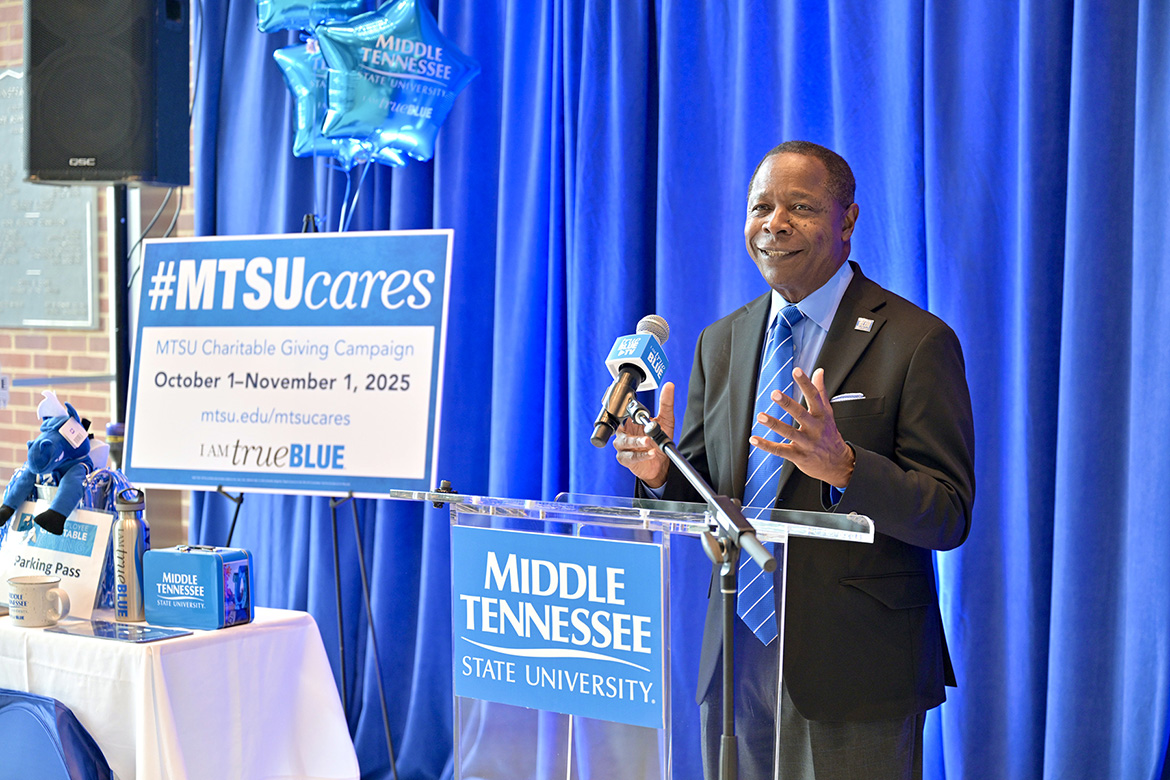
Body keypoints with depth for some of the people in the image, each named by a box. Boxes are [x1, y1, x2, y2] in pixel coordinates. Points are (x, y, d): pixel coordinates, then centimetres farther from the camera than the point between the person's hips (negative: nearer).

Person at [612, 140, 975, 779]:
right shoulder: (720, 342, 10)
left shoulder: (918, 342, -8)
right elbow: (702, 497, 12)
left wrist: (842, 465, -30)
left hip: (854, 671, -5)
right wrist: (661, 471, -11)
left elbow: (950, 516, -13)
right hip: (736, 660, 5)